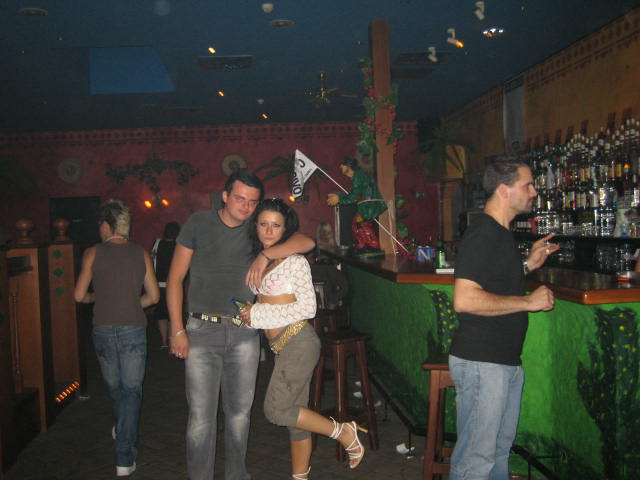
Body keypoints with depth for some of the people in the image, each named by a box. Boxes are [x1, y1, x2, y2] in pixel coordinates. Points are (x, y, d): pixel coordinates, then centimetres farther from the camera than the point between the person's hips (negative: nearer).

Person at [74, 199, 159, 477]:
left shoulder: (93, 253, -2)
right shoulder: (141, 253, 1)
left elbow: (79, 295, -1)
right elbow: (153, 296, 3)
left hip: (103, 329, 1)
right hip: (134, 329, 0)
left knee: (114, 387, 20)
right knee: (131, 390, 5)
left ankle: (122, 431, 42)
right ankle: (124, 459, 0)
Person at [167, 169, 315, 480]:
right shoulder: (199, 224, 1)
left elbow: (306, 242, -5)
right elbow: (175, 278, 2)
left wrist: (265, 255, -19)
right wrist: (177, 330, -4)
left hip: (244, 333, 2)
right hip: (202, 331, -2)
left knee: (240, 412, 12)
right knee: (201, 416, -1)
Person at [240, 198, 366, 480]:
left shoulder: (294, 261, -10)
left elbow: (308, 308, -15)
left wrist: (258, 315, -13)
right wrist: (250, 313, 5)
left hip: (298, 342, -7)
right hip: (283, 346, 7)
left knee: (276, 410, -8)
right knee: (293, 412, 13)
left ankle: (344, 432, 4)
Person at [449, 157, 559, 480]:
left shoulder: (500, 233, 15)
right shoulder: (482, 233, -18)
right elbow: (465, 300, -27)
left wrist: (528, 265, 13)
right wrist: (528, 301, -19)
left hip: (507, 360, 10)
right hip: (481, 361, -10)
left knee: (501, 447, 21)